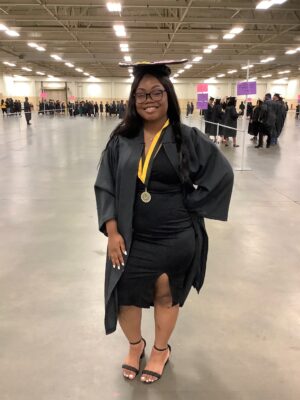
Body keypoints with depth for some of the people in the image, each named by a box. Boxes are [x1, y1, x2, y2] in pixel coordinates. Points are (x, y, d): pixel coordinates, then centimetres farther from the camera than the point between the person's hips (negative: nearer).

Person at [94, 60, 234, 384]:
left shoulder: (188, 138, -7)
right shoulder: (121, 140, -2)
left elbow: (222, 173, -1)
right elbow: (105, 186, -1)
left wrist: (190, 207, -6)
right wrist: (112, 231, -10)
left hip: (176, 239, -1)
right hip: (131, 239, 2)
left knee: (166, 296, 16)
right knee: (124, 296, 11)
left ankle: (160, 350, 44)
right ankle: (135, 344, 43)